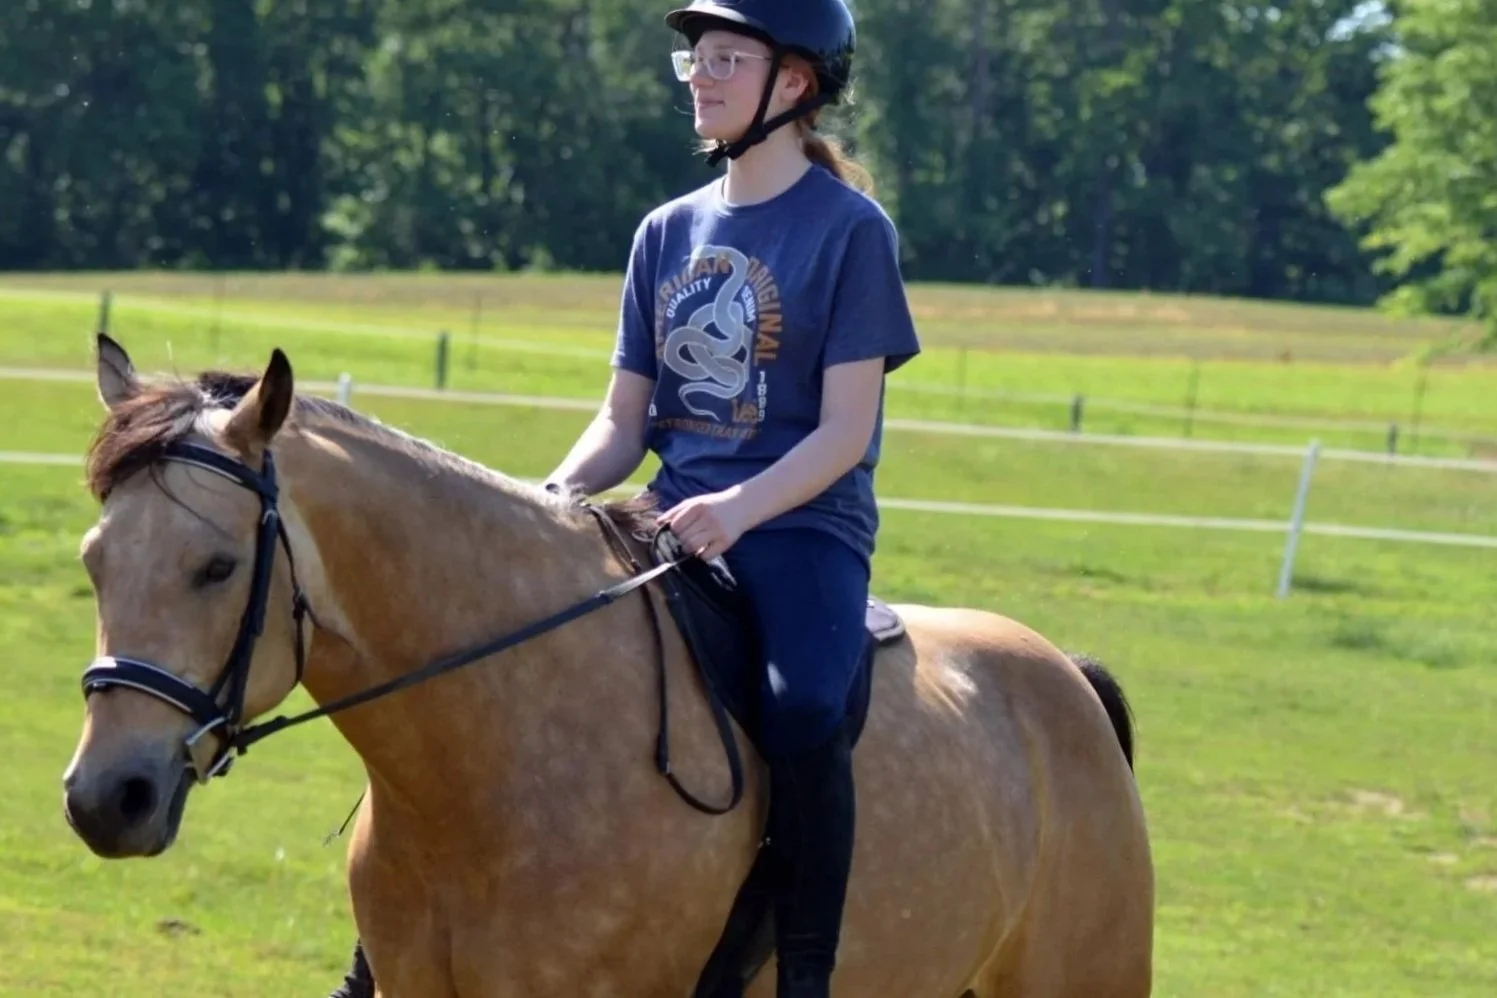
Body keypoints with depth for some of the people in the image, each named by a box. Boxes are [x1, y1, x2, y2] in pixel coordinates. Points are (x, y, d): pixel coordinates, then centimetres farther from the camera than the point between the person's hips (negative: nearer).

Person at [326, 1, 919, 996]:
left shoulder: (851, 230, -3)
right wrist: (551, 501, -7)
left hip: (803, 523, -6)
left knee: (803, 709, -35)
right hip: (673, 523, 6)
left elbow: (846, 429, -10)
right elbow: (625, 421, 13)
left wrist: (739, 509, -26)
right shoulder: (669, 232, 14)